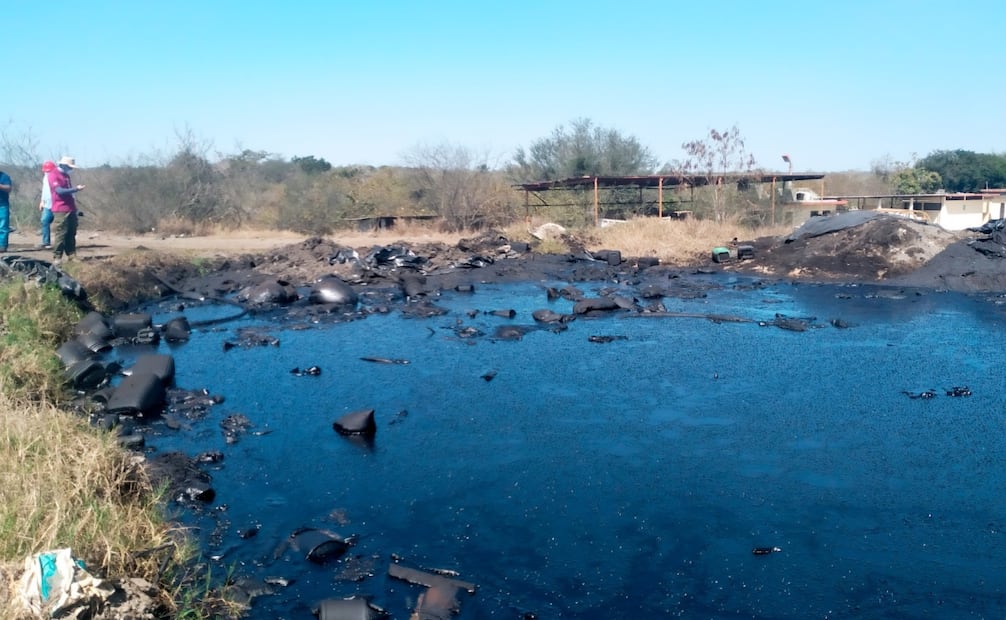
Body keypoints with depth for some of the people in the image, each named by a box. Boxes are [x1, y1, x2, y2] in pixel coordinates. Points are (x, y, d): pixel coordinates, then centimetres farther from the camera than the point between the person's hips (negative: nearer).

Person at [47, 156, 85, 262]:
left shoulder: (66, 175, 18)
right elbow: (59, 191, -18)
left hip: (71, 208, 8)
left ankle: (71, 255, 12)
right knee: (61, 234, -9)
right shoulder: (53, 175, -8)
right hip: (61, 210, -8)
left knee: (71, 234, 8)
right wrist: (75, 189, -18)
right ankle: (57, 257, -6)